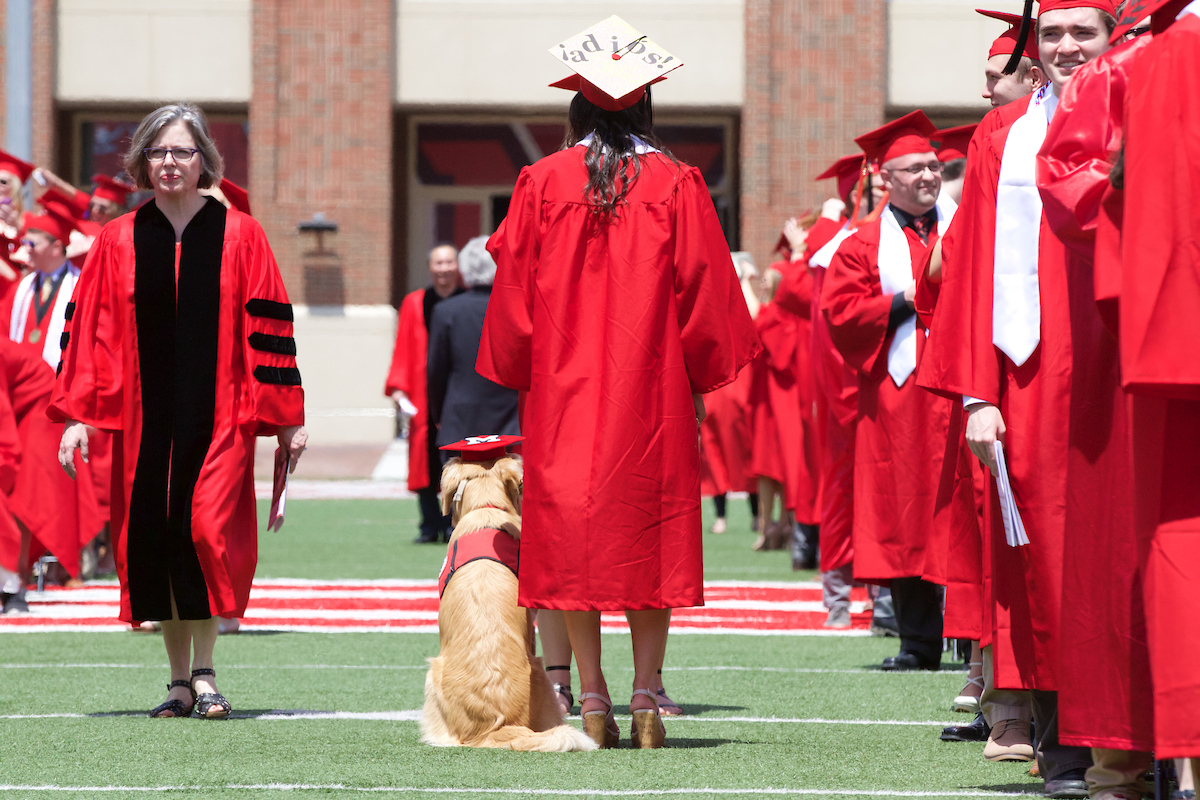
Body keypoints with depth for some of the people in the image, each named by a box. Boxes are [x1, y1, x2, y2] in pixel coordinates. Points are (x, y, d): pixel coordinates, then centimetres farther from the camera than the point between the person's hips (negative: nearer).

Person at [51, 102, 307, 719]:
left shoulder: (239, 237, 3)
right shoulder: (117, 243, 7)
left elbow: (268, 327, 2)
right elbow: (89, 331, 6)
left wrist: (287, 419, 0)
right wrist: (77, 414, -2)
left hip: (217, 415, -2)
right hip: (143, 417, 2)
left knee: (205, 529, -16)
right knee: (152, 542, 2)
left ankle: (204, 670, -3)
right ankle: (180, 680, 13)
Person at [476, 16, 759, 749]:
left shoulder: (543, 184, -2)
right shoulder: (675, 186, -2)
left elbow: (514, 297, 2)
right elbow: (704, 292, -1)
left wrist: (524, 381, 13)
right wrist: (698, 383, 10)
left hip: (564, 389, 0)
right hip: (650, 392, 0)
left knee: (574, 535, 4)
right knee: (648, 535, 6)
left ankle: (593, 700, 1)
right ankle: (646, 697, 1)